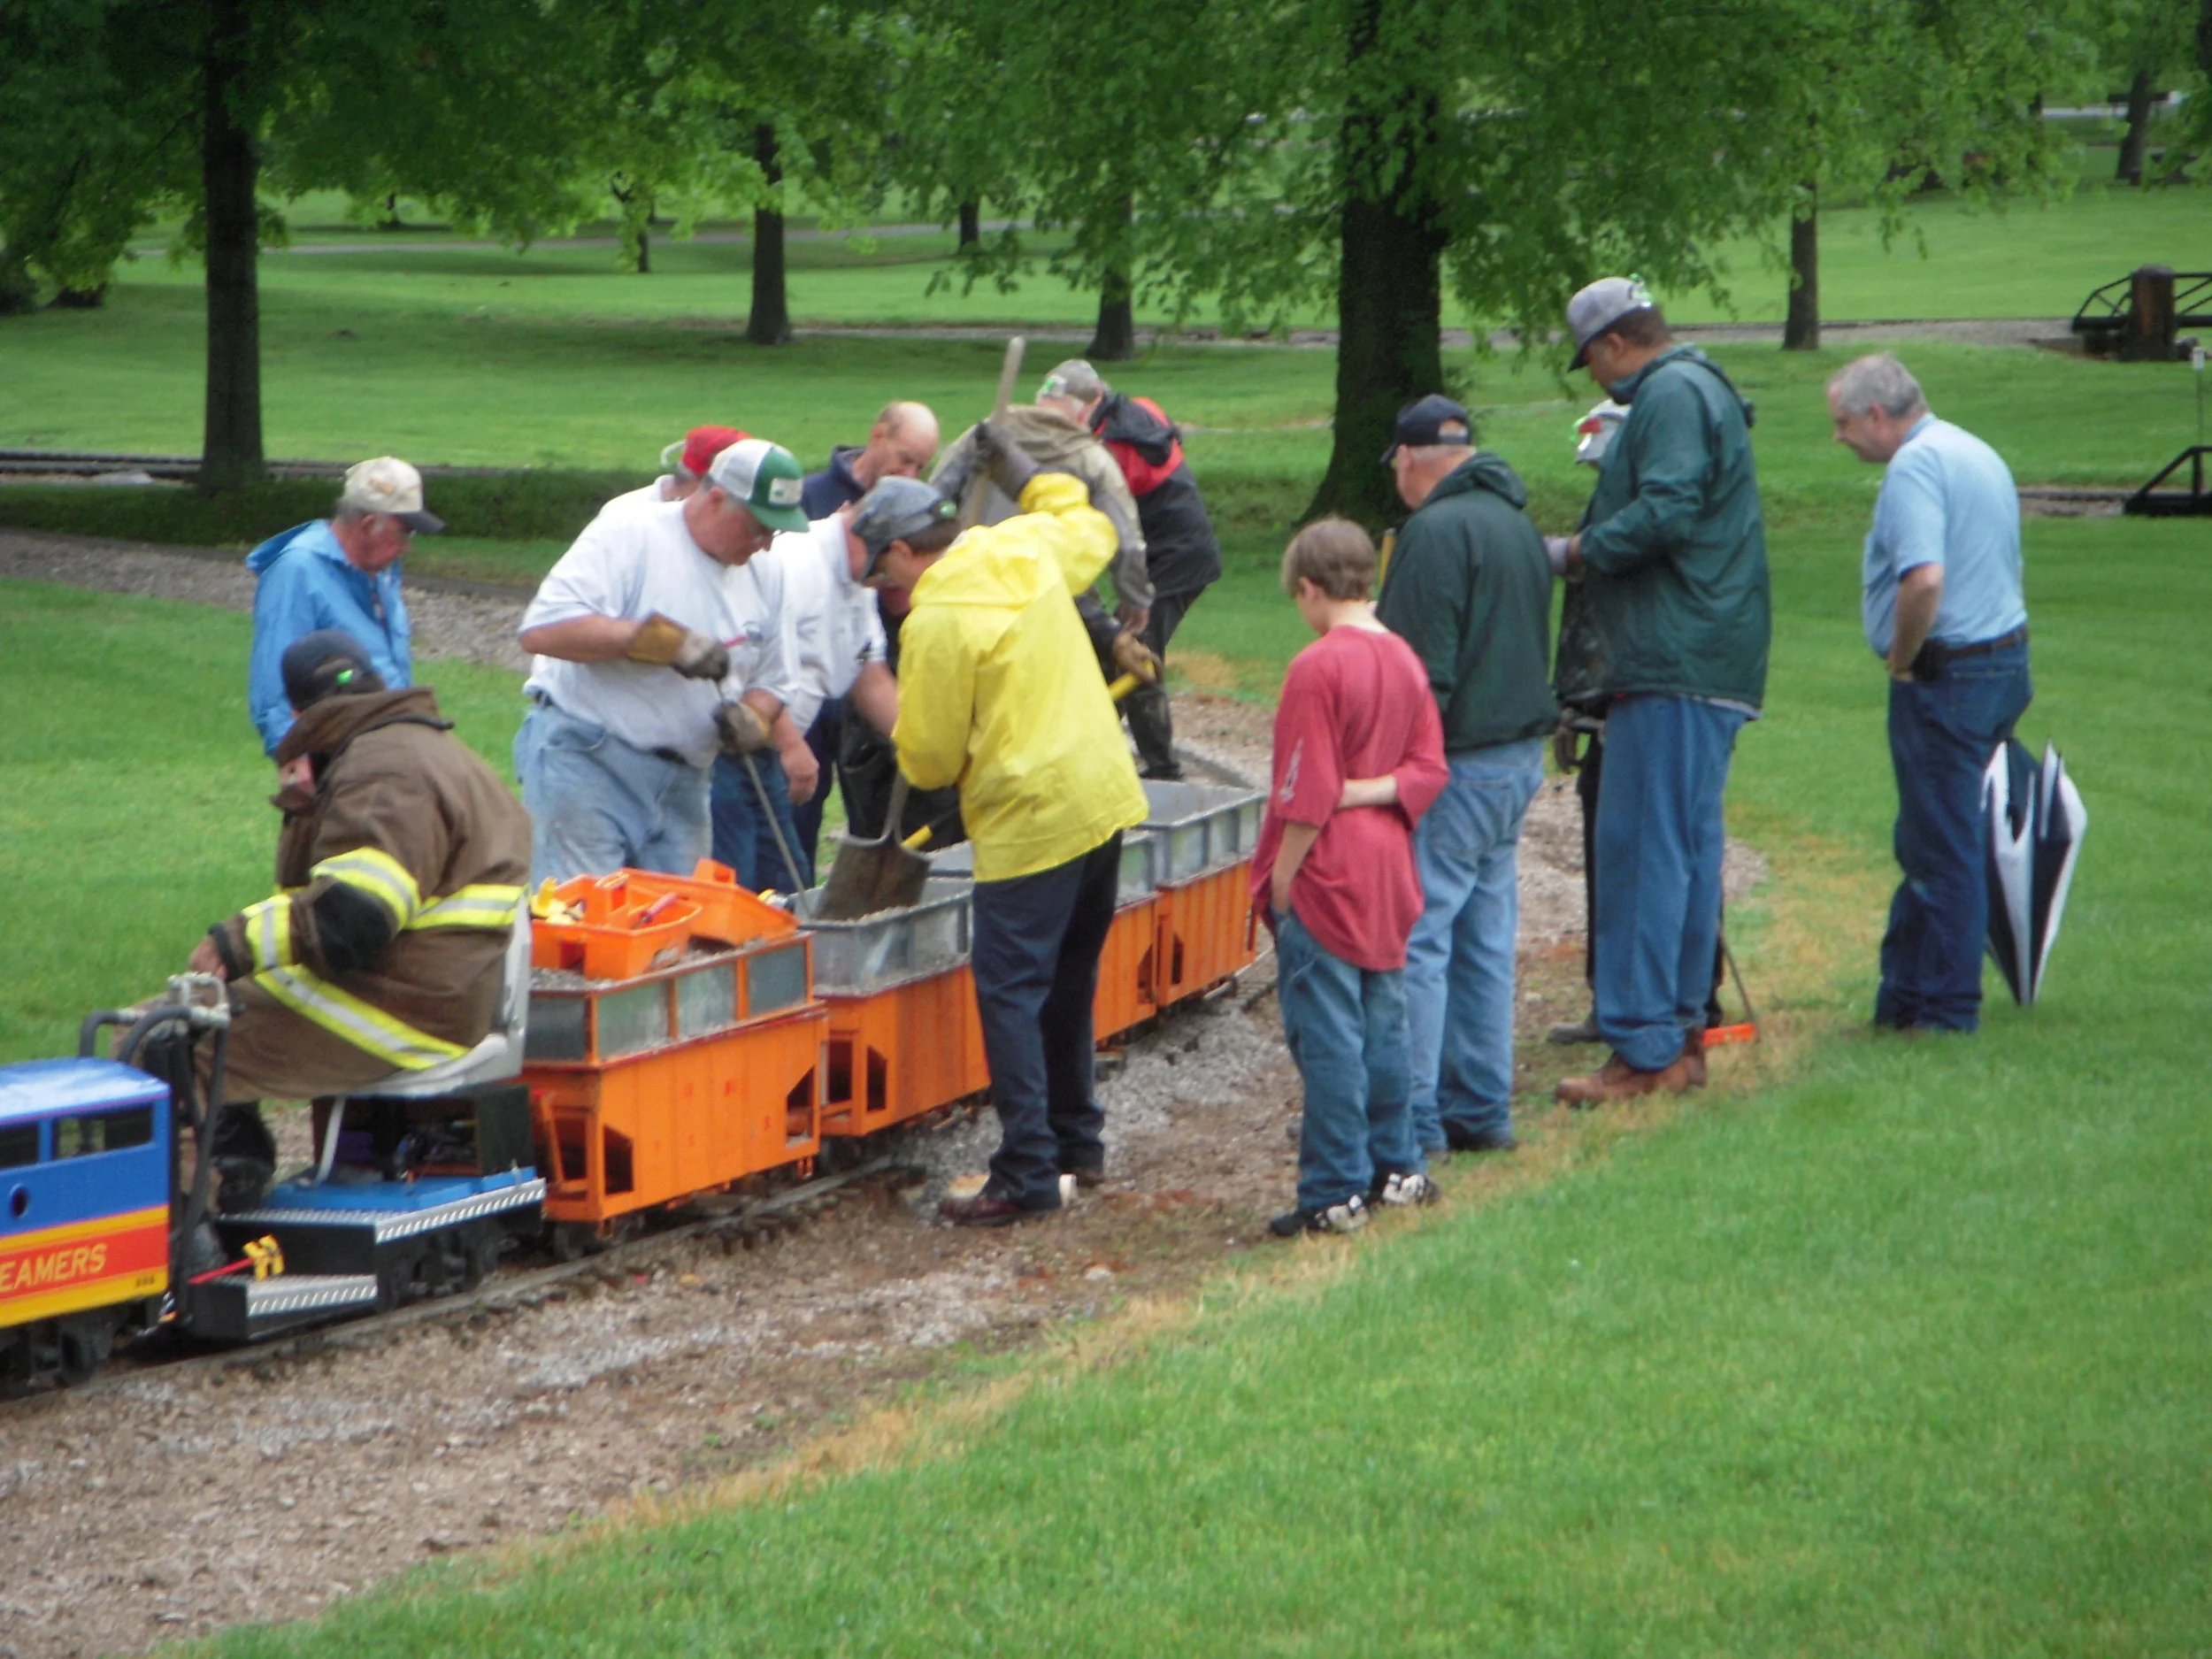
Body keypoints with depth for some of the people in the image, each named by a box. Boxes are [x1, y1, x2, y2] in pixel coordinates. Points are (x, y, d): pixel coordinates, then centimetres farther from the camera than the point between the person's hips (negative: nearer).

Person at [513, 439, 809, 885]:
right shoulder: (627, 536, -8)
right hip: (586, 764, -6)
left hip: (682, 788, 7)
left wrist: (754, 718, -4)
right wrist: (664, 641, -22)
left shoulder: (765, 577, 12)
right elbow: (542, 629, -19)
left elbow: (772, 682, 22)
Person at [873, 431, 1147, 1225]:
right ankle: (1076, 1140, 29)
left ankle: (1028, 1175, -10)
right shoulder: (1026, 549, 5)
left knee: (1011, 991, -6)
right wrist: (1017, 467, 37)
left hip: (1030, 820, -9)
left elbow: (929, 756, -10)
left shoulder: (936, 622, -16)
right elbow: (1090, 529, 29)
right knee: (1068, 979, 20)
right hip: (1105, 797, 9)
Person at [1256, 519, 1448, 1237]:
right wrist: (1372, 790, -5)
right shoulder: (1405, 660, 7)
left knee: (1327, 1036, -3)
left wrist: (1279, 880, -10)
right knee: (1383, 1025, 16)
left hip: (1327, 878, -8)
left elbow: (1307, 795, -17)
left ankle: (1336, 1191, 0)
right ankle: (1397, 1168, 24)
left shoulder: (1319, 668, -16)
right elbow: (1429, 769, 6)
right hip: (1389, 873, 8)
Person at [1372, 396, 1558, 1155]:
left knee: (1415, 939, -5)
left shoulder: (1437, 530, -16)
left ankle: (1413, 1118, -5)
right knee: (1485, 942, 14)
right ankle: (1481, 1111, 18)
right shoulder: (1518, 523, 14)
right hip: (1520, 757, 9)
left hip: (1457, 768, -9)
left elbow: (1423, 670, -19)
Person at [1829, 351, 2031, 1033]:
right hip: (2003, 662, 10)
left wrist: (1901, 663, -15)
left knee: (1943, 851, -3)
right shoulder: (1980, 455, 16)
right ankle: (1905, 997, 19)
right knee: (1930, 843, 15)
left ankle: (1946, 1011, 1)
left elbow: (1925, 578, -30)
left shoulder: (1915, 465, -16)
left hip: (1946, 674, -10)